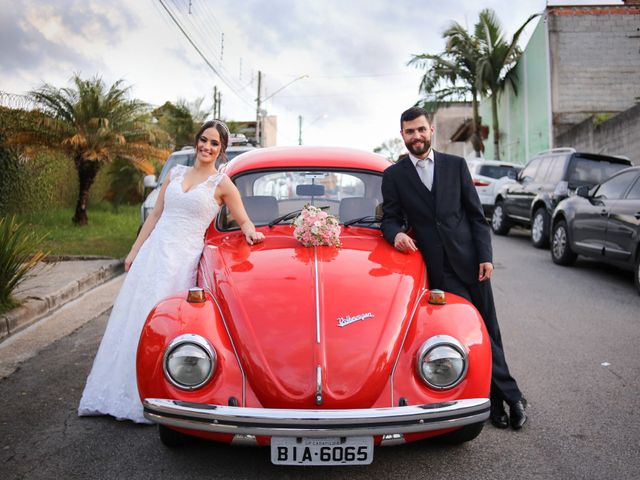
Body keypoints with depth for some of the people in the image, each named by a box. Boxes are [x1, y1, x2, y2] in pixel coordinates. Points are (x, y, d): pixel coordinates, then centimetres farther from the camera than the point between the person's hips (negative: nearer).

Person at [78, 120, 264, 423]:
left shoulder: (221, 183, -1)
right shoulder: (175, 173, 12)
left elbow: (244, 221, 4)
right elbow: (155, 215, 14)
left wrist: (250, 232, -18)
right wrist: (134, 251, 12)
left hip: (183, 258, -5)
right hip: (152, 251, 5)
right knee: (132, 317, 8)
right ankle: (119, 390, 22)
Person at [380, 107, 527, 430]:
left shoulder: (456, 165, 7)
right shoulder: (393, 176, 5)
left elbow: (475, 214, 6)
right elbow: (390, 218, 6)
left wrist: (485, 256, -2)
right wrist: (396, 233, -18)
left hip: (469, 261, 2)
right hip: (439, 269, -1)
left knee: (489, 331, 9)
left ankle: (498, 398, 26)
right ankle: (509, 397, 10)